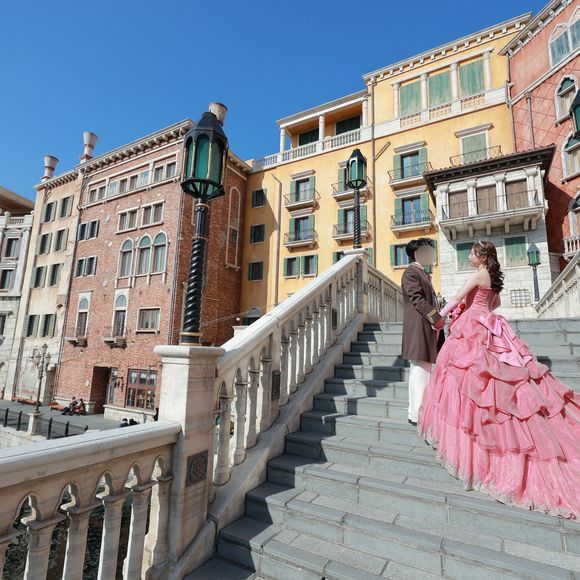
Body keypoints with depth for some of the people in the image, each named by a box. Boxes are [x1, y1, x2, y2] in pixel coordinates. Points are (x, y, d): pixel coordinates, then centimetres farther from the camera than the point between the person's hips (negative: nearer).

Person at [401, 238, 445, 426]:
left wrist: (437, 320, 13)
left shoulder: (422, 273, 23)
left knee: (424, 368, 12)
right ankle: (417, 414, -2)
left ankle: (418, 410, 20)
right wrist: (437, 319, -17)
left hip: (428, 327, 10)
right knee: (420, 369, -8)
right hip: (419, 328, -10)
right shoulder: (411, 272, -7)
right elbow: (417, 299, -17)